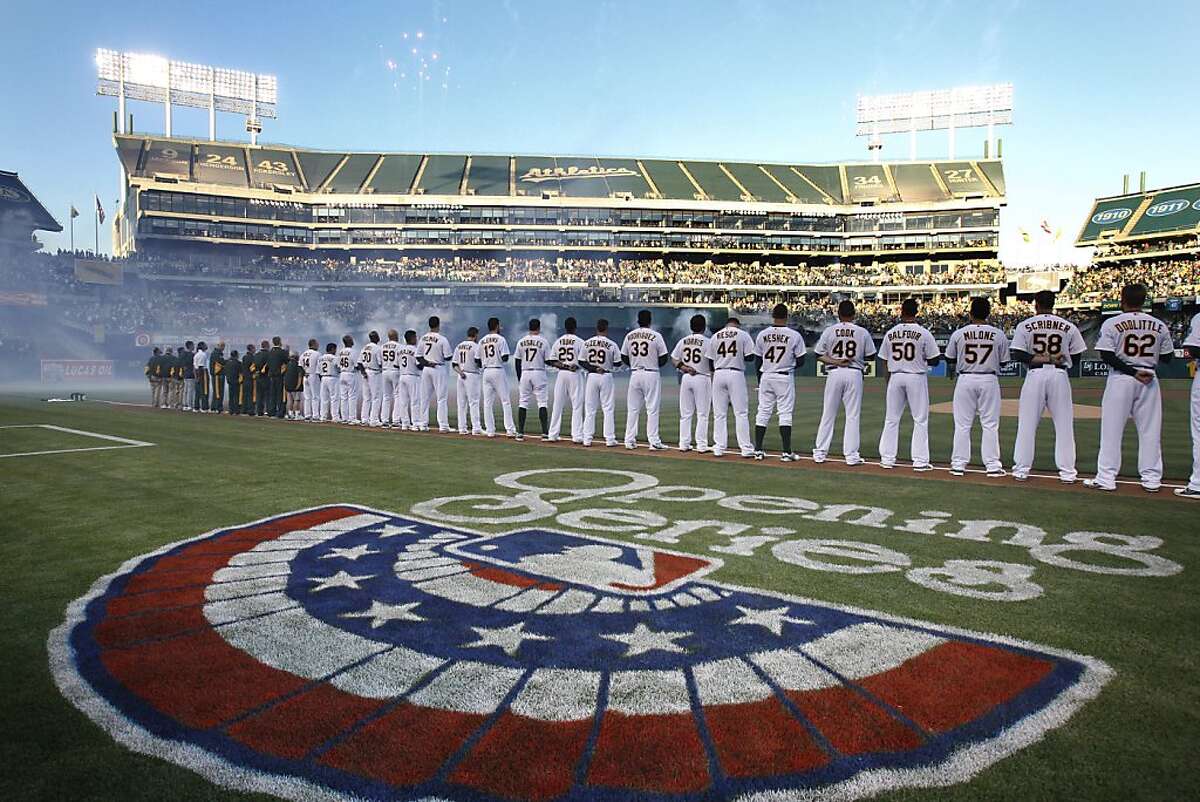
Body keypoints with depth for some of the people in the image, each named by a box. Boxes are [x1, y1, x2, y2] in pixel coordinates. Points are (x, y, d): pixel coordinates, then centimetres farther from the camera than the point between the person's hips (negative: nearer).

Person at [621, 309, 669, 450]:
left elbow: (623, 357, 10)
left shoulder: (629, 336, 5)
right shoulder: (656, 336, -6)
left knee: (632, 409, 9)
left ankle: (630, 441, 10)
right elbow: (663, 358, -5)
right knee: (652, 409, 0)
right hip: (651, 375, -3)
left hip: (634, 374, 4)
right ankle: (654, 442, -2)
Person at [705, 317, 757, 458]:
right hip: (736, 374, -3)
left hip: (718, 374, 3)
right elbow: (750, 357, -2)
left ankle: (719, 448, 7)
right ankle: (746, 448, -2)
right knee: (741, 413, 0)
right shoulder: (743, 335, 2)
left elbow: (709, 359, 9)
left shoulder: (714, 336, 11)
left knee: (719, 413, 7)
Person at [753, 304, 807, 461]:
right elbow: (800, 361, -4)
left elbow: (758, 360, 8)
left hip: (766, 376, 3)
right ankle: (786, 452, -1)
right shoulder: (794, 335, -7)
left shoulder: (762, 334, 2)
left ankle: (758, 450, 11)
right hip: (785, 377, -3)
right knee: (785, 413, 0)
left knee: (763, 413, 9)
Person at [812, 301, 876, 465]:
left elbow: (819, 354, -1)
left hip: (834, 373, 1)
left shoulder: (829, 331, 1)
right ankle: (851, 455, 3)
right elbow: (871, 356, 5)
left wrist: (835, 361, -8)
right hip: (854, 374, -1)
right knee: (853, 415, 4)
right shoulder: (862, 332, 0)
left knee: (828, 414, 8)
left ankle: (820, 453, 10)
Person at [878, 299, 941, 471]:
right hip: (917, 377, -3)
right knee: (920, 420, 4)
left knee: (891, 418, 11)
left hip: (895, 377, 3)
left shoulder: (890, 333, 1)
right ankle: (920, 461, 3)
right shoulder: (924, 333, -8)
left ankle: (887, 458, 13)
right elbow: (934, 360, -7)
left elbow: (886, 361, 5)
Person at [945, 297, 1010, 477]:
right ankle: (993, 466, 6)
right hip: (989, 380, 0)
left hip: (965, 380, 0)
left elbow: (950, 359, 5)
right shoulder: (999, 334, -2)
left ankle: (958, 464, 8)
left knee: (962, 424, 6)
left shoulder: (959, 333, -4)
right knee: (990, 424, 5)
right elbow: (1003, 361, 5)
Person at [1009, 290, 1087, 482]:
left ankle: (1021, 469, 7)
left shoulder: (1025, 325, 0)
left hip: (1034, 375, -1)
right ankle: (1067, 472, 8)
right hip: (1059, 375, 1)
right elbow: (1076, 357, 5)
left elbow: (1016, 354, -8)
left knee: (1027, 423, 5)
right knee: (1064, 424, 7)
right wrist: (1054, 359, 3)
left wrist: (1038, 359, -9)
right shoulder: (1069, 327, 5)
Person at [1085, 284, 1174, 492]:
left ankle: (1106, 478, -1)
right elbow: (1166, 357, 8)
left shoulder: (1112, 323, -6)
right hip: (1149, 380, 3)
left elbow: (1106, 355, -13)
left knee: (1112, 428, 0)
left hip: (1120, 379, -3)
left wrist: (1133, 372, -12)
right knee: (1150, 429, 9)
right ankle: (1151, 478, 13)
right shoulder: (1159, 325, 4)